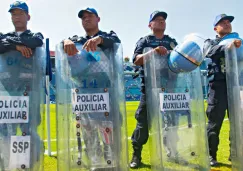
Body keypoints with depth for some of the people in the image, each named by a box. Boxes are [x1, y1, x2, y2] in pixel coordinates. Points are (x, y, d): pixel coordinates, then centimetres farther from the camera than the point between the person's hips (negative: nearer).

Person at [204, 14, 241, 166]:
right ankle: (211, 155, 9)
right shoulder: (210, 42, 12)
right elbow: (210, 52, -12)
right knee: (215, 122, -2)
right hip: (218, 85, -4)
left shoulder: (237, 41, 23)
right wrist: (228, 45, -29)